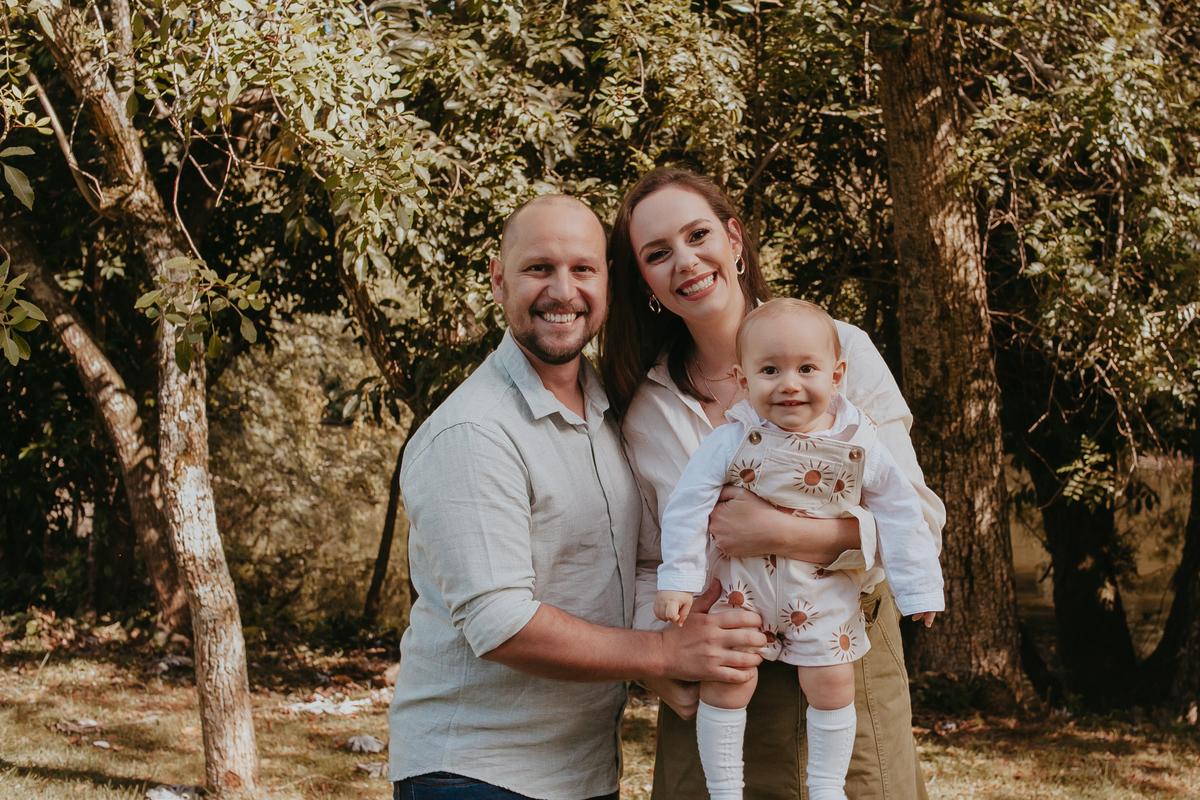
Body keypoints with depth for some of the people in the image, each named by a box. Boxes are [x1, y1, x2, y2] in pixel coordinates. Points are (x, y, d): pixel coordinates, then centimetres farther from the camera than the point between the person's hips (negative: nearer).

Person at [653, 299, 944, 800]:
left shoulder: (858, 447, -7)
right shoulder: (732, 442, -13)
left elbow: (900, 516, 2)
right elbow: (687, 507, -10)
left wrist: (919, 588, 3)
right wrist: (677, 580, -13)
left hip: (825, 593, 1)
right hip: (742, 585, -1)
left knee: (832, 681, 1)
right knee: (725, 680, -4)